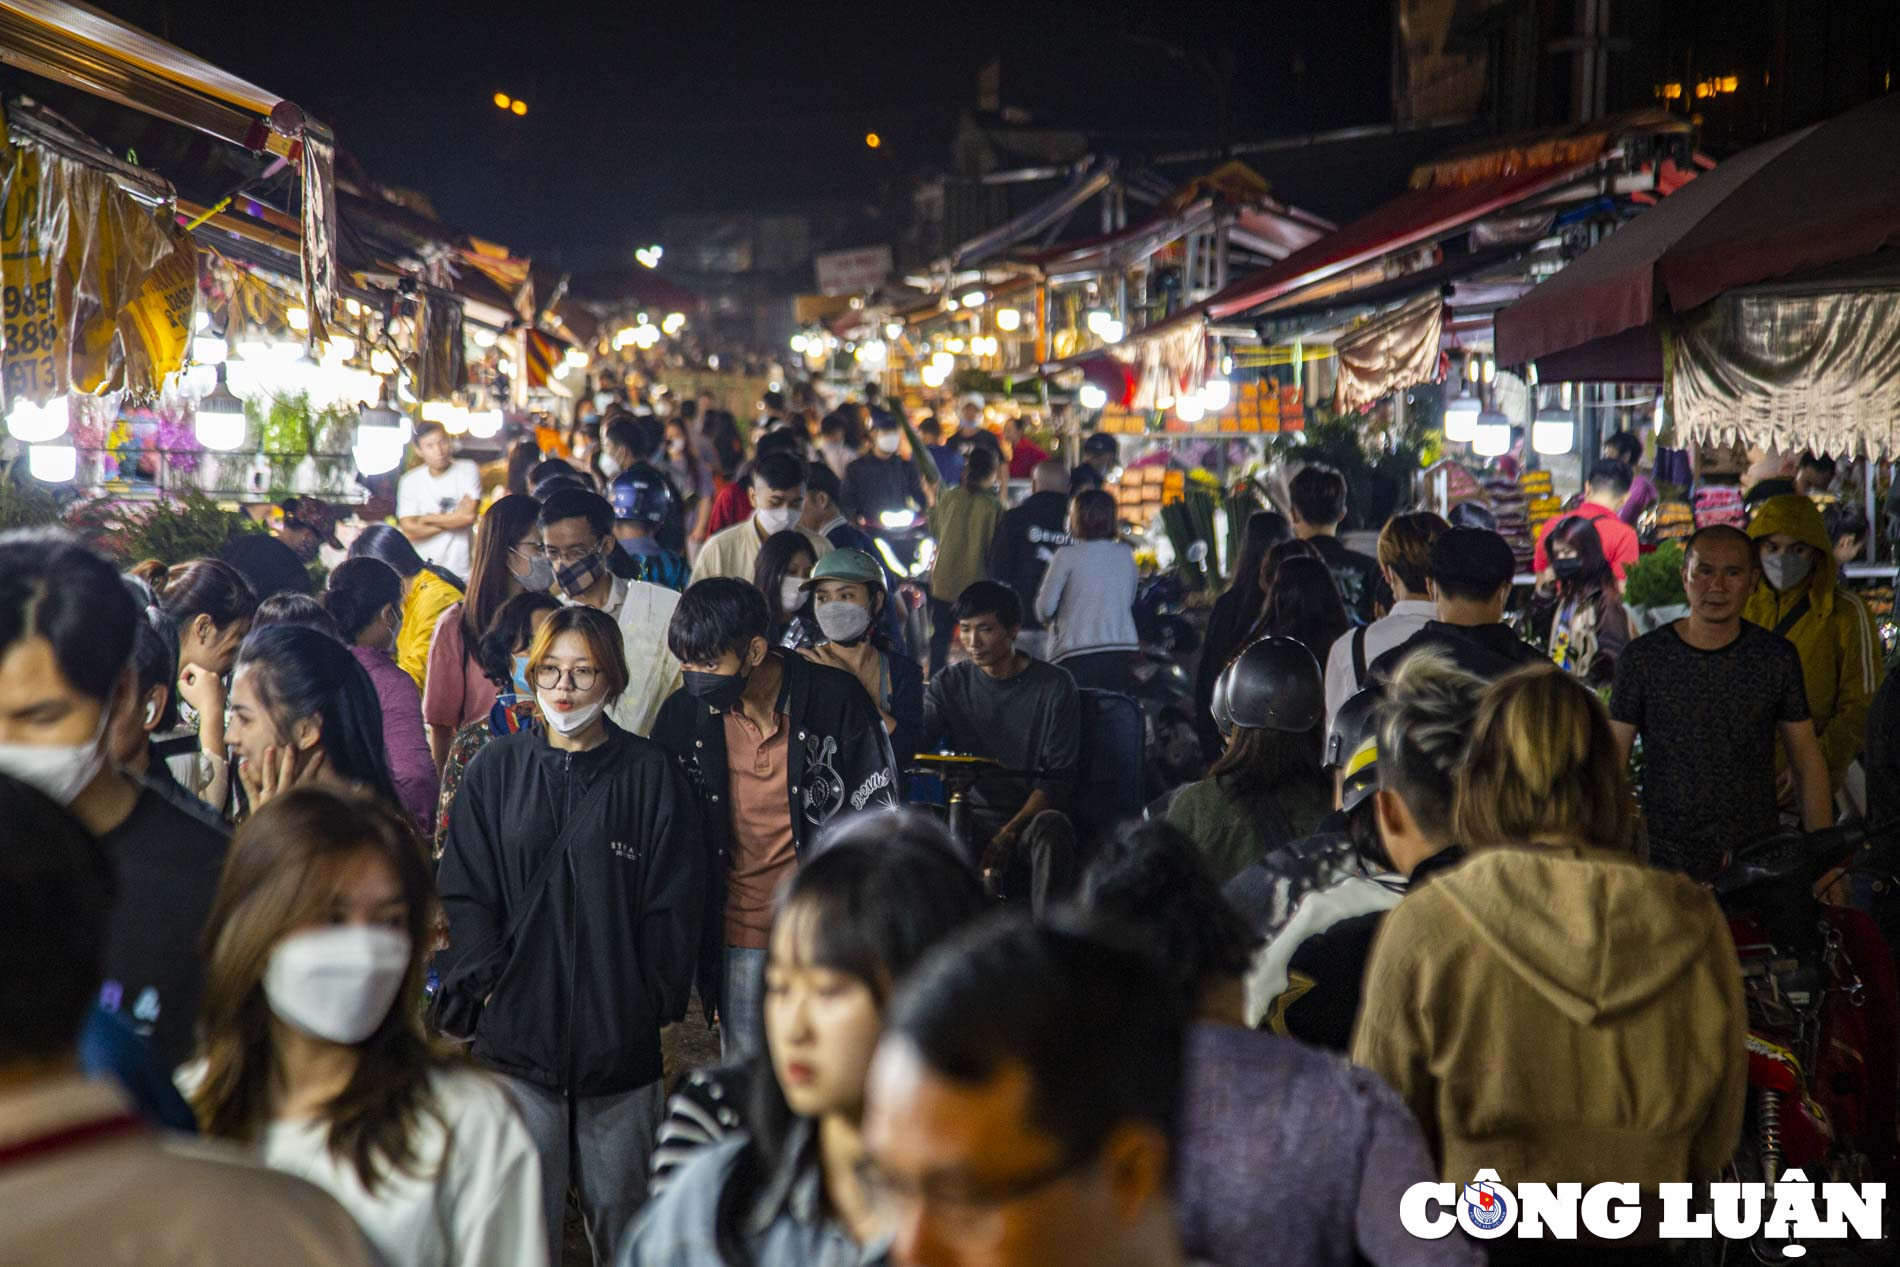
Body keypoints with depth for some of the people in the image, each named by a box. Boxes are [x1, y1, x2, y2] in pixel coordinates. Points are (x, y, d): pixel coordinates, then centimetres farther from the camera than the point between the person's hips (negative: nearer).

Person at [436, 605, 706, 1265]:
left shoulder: (651, 774, 4)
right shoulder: (495, 770, 8)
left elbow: (674, 905, 4)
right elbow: (464, 894, 7)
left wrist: (657, 1006, -1)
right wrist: (483, 988, -5)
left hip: (623, 1038, 0)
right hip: (515, 1032, 1)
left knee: (619, 1206, 6)